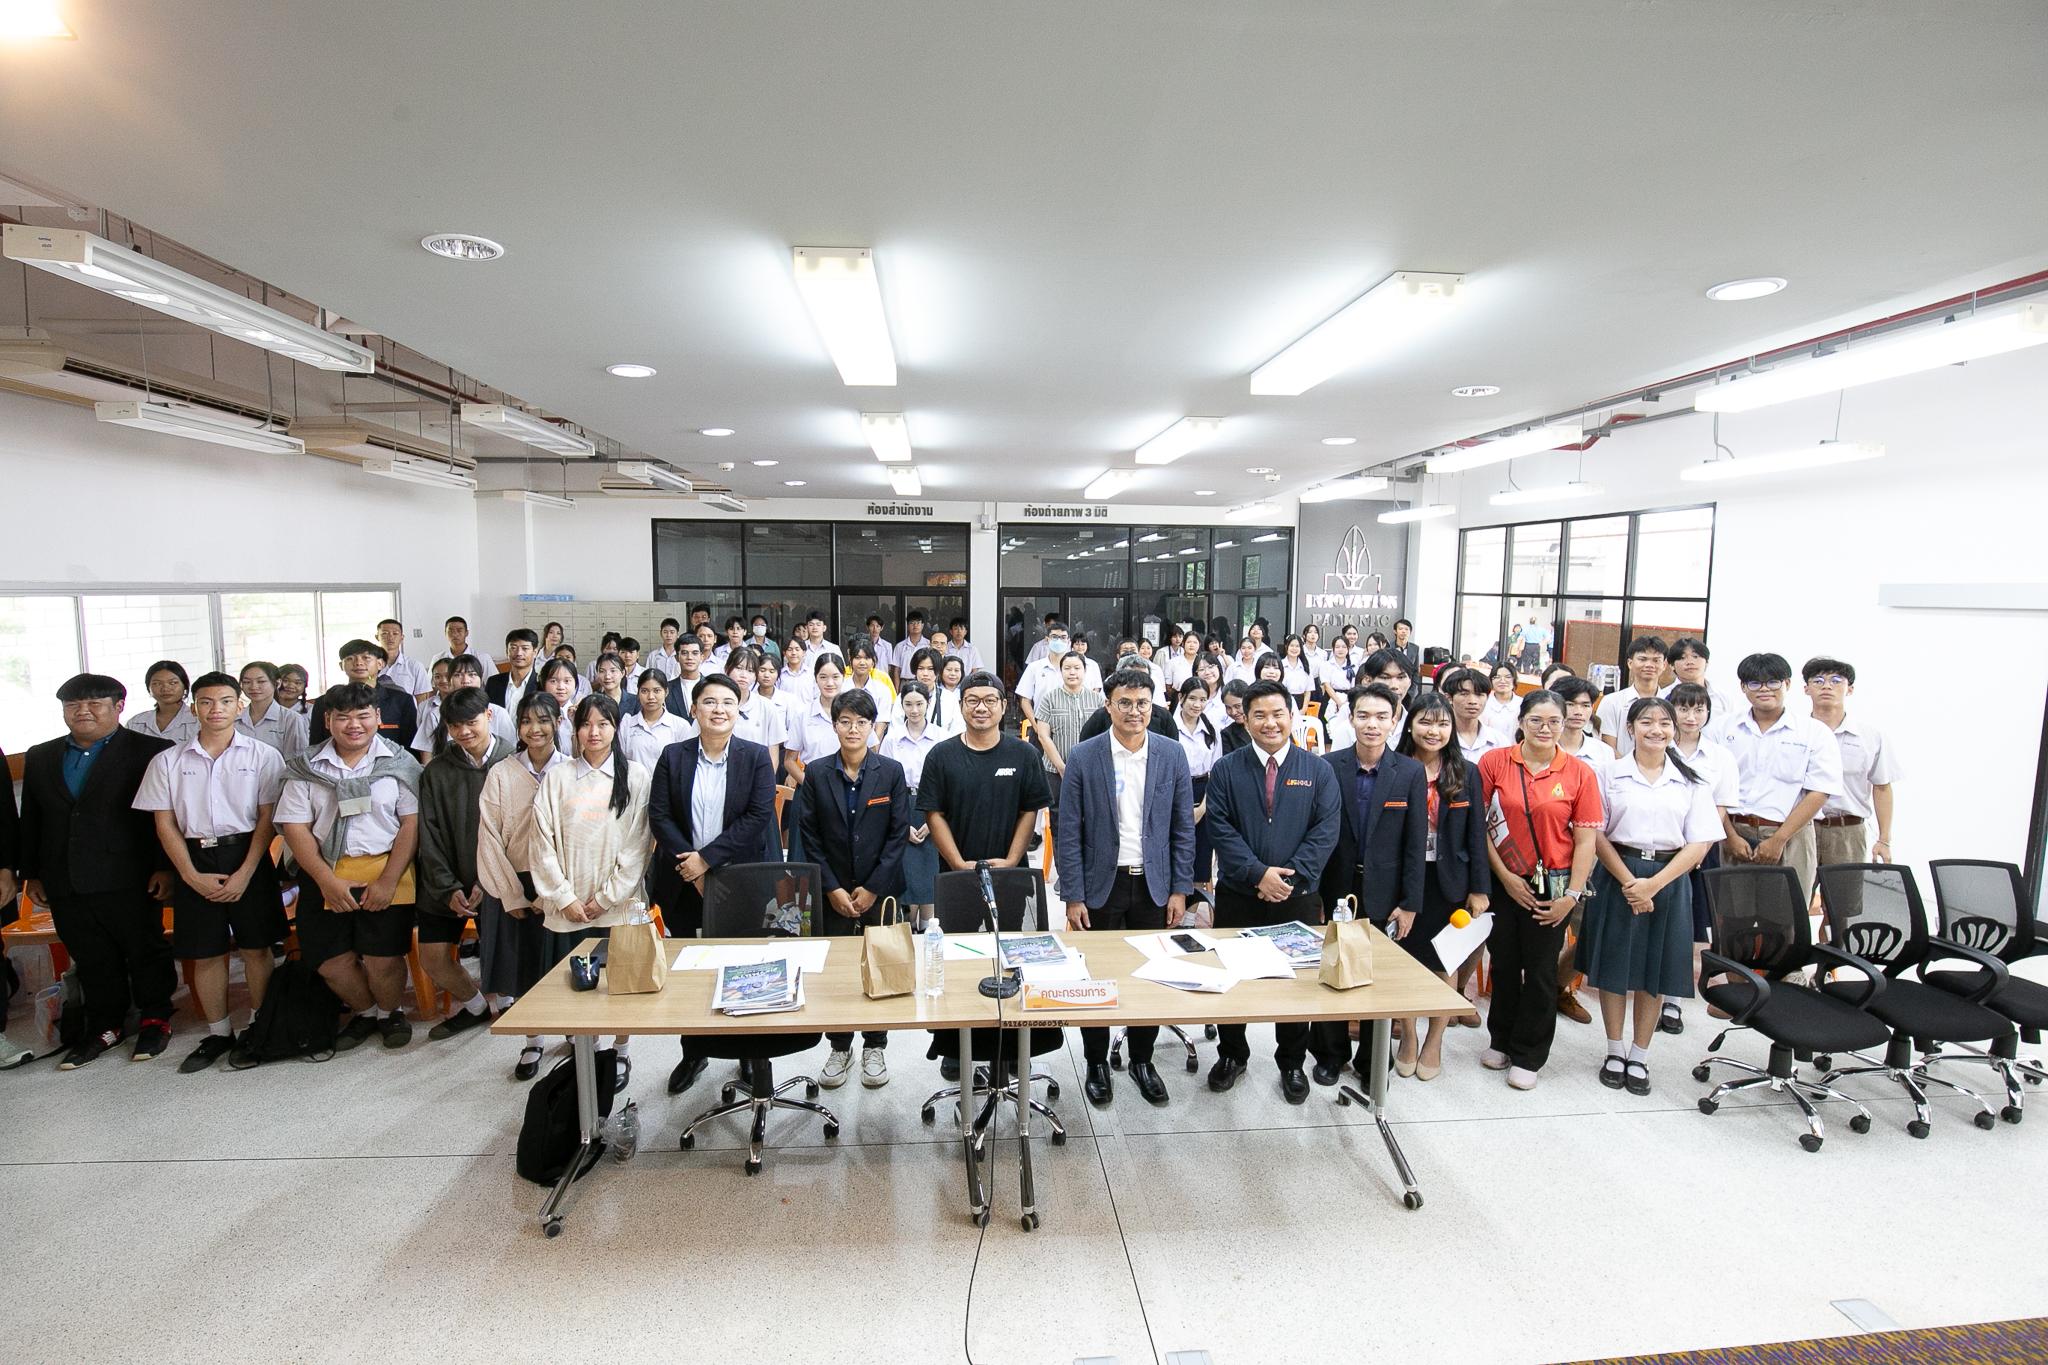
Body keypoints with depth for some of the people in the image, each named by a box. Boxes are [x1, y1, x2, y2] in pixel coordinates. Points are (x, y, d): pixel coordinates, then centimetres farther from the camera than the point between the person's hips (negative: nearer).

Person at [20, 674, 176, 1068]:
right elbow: (31, 820, 17)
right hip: (65, 885, 5)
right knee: (91, 960, 12)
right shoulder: (39, 757, 13)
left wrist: (165, 867, -13)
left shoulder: (150, 751, -5)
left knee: (145, 951, 6)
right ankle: (105, 1025, 25)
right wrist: (31, 873, 12)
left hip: (128, 880, -5)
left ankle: (155, 1018, 20)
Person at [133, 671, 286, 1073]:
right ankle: (218, 1033, 22)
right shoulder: (168, 761, 7)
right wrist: (192, 876, -5)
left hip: (247, 855, -2)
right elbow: (165, 824, 4)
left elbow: (267, 818, -3)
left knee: (256, 947, 3)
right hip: (194, 861, 2)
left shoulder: (263, 756, 0)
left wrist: (245, 873, -10)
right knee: (204, 952, 8)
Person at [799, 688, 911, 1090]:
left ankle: (875, 1046, 26)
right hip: (833, 892, 1)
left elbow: (899, 833, -5)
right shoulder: (816, 773, -1)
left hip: (879, 890, 0)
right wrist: (833, 888, -8)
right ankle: (838, 1047, 26)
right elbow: (811, 835, -1)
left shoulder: (891, 771, -3)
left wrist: (872, 887, -9)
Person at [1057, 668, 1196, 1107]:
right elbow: (1068, 833, -6)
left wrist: (1180, 889, 0)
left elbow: (1183, 827, 3)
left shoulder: (1171, 754, -1)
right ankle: (1096, 1063, 29)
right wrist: (1073, 897, -8)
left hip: (1153, 886, 2)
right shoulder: (1083, 757, -8)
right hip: (1102, 886, -2)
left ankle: (1142, 1060, 32)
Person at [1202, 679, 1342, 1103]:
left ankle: (1292, 1064, 32)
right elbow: (1220, 829, -7)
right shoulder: (1225, 770, -1)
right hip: (1238, 896, 0)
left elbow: (1327, 829, -5)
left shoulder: (1317, 770, 1)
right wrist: (1257, 873, -18)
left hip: (1299, 897, 1)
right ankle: (1231, 1055, 31)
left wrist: (1292, 876, -15)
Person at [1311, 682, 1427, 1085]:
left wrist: (1409, 904, -4)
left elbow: (1415, 844, -3)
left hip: (1385, 895, 0)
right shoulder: (1328, 767, -6)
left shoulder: (1411, 773, -4)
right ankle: (1331, 1054, 31)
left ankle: (1372, 1061, 29)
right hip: (1335, 892, 0)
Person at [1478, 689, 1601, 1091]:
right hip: (1503, 883, 0)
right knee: (1504, 963, 14)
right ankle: (1501, 1041, 34)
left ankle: (1528, 1056, 25)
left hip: (1552, 886, 0)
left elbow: (1585, 840, -3)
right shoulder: (1494, 763, -5)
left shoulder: (1580, 774, -4)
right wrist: (1504, 876, -8)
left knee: (1540, 970, 9)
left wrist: (1572, 896, -7)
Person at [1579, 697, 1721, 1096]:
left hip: (1668, 880, 1)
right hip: (1617, 877, -1)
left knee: (1655, 970, 8)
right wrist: (1628, 882, -14)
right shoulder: (1611, 775, 0)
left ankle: (1639, 1056, 24)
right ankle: (1615, 1052, 22)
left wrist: (1653, 884, -13)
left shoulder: (1691, 782, 4)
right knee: (1613, 965, 6)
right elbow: (1597, 835, -3)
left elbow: (1699, 844, -2)